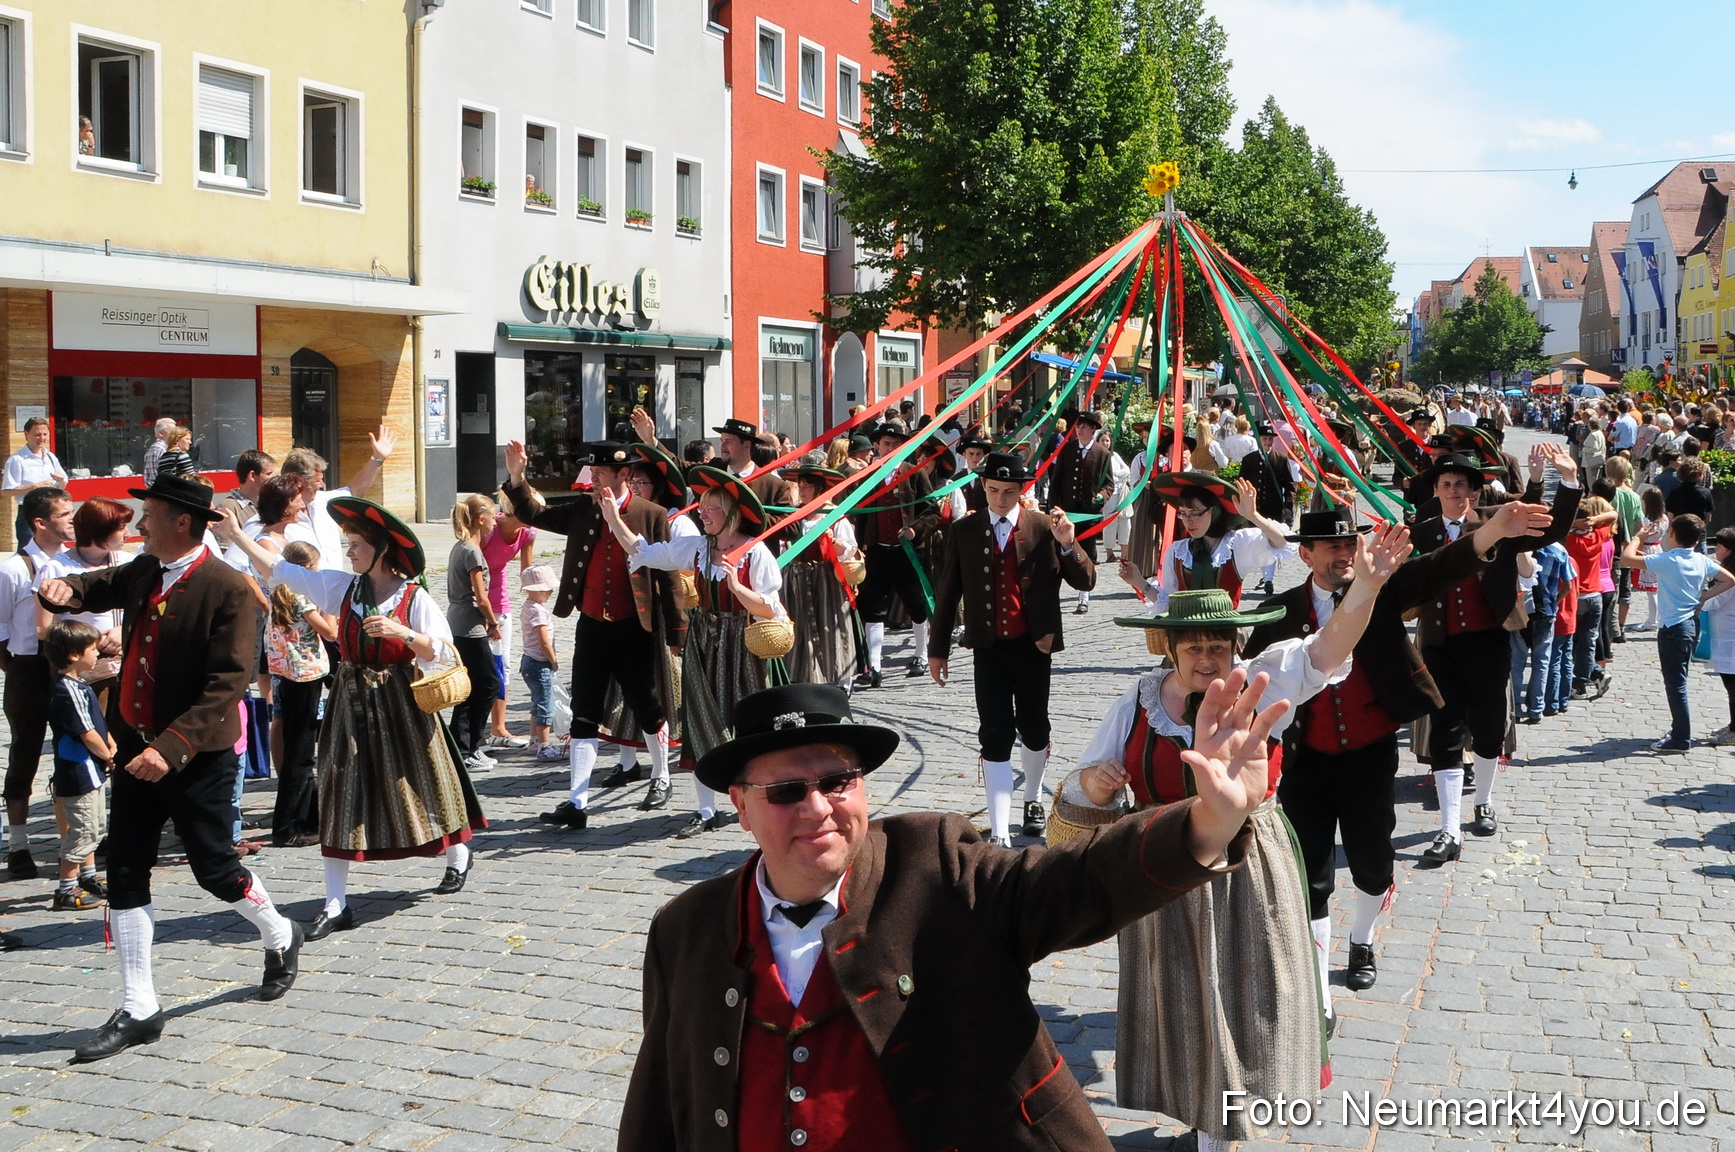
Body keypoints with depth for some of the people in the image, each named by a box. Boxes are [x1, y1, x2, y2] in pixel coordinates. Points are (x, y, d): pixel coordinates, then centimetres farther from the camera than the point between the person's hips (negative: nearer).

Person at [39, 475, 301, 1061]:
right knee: (124, 875, 6)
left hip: (198, 756, -7)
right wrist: (65, 589, 0)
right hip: (136, 748, 7)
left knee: (213, 868, 6)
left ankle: (279, 936, 37)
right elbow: (99, 587, 25)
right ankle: (138, 1009, 14)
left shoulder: (227, 588, -18)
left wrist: (172, 747, -29)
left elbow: (228, 684, -22)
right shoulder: (142, 573, 5)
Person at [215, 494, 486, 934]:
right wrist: (235, 536, 2)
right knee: (341, 795, 0)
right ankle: (336, 904, 4)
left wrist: (399, 631, -25)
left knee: (419, 782, 10)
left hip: (398, 703, -3)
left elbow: (441, 650, -12)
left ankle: (459, 857, 39)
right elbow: (279, 570, 5)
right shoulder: (341, 587, 2)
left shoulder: (413, 597, -9)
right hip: (350, 702, 4)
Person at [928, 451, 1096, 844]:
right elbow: (948, 593, 7)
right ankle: (999, 833, -3)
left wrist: (1068, 546, -24)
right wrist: (938, 647, 9)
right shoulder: (964, 532, 1)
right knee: (995, 736, -4)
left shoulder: (1044, 527, -3)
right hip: (989, 648, 0)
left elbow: (1085, 581, -6)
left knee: (1033, 728, 13)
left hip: (1033, 646, 0)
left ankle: (1033, 799, 40)